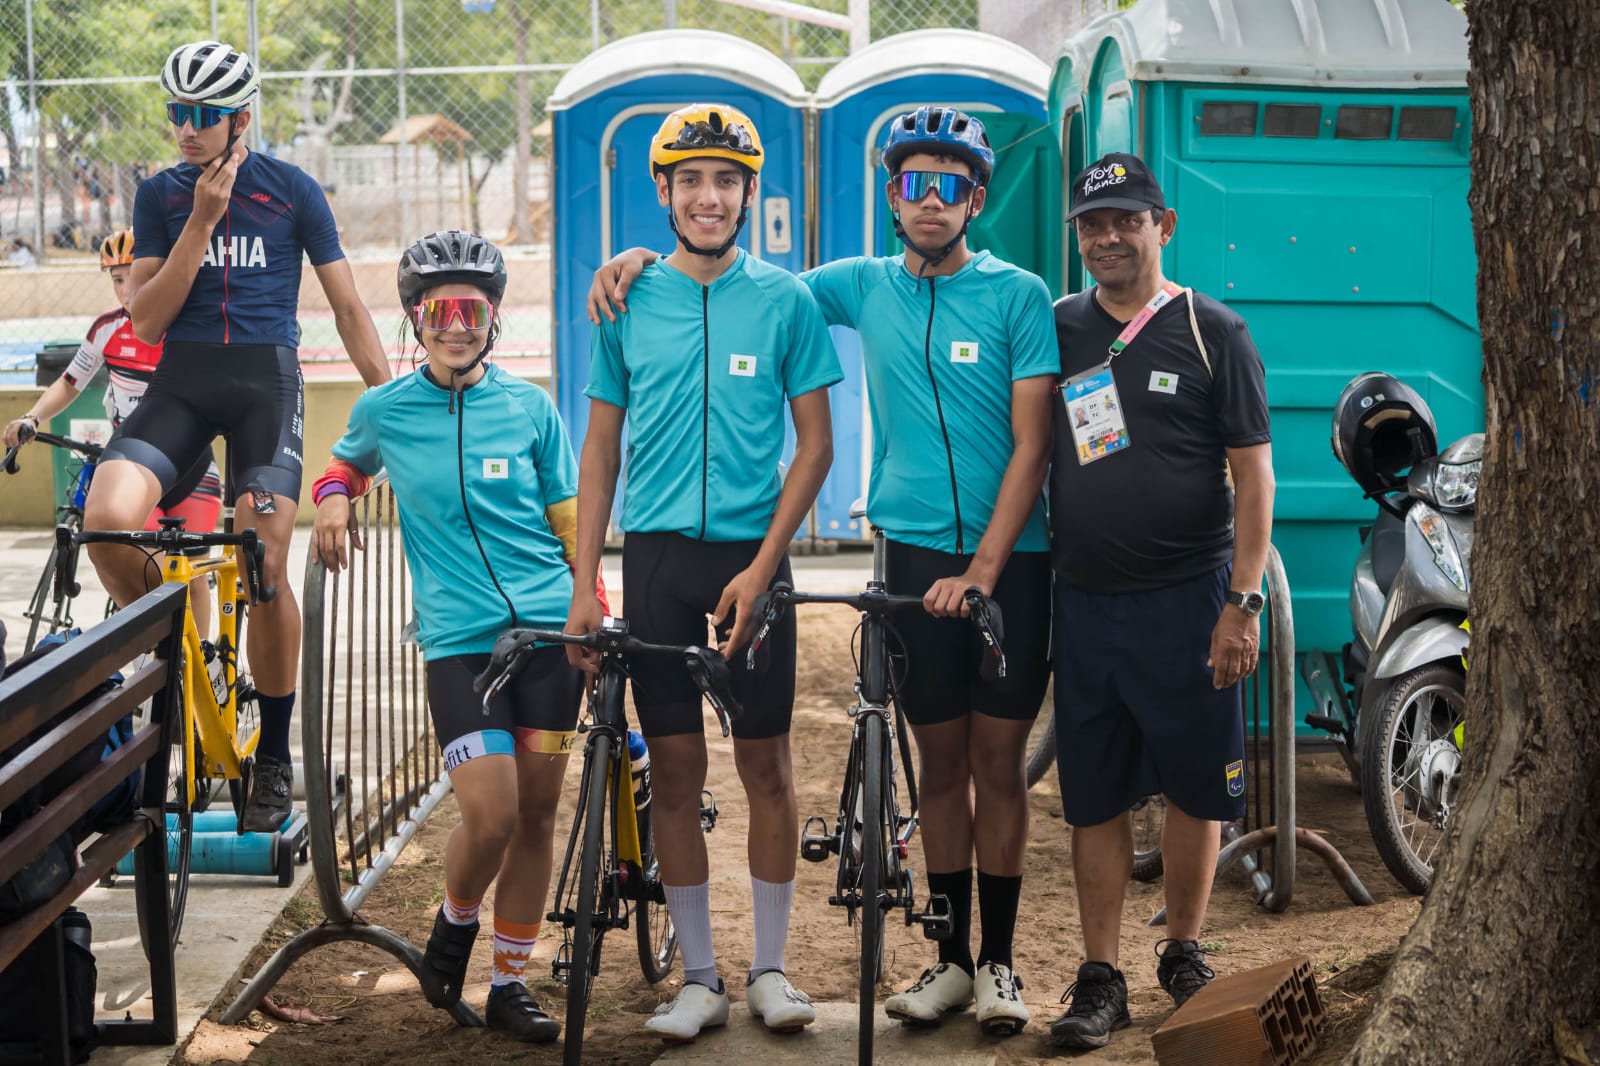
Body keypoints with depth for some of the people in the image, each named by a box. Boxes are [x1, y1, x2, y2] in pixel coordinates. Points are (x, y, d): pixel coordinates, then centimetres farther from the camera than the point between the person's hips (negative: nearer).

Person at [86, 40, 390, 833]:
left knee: (265, 568, -10)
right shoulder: (160, 195, 7)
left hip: (265, 380, -2)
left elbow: (347, 306, 6)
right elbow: (147, 319, -2)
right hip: (180, 380, 2)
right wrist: (202, 219, -10)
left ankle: (275, 759, 6)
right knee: (106, 520, -23)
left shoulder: (292, 191, 2)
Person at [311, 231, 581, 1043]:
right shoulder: (384, 410, 4)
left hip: (549, 632, 2)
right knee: (491, 817, -14)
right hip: (459, 639, -2)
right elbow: (347, 459, 26)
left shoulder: (529, 407, 5)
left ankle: (510, 986, 18)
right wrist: (332, 497, 4)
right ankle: (455, 923, 18)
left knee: (536, 815, 5)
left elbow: (568, 521, 11)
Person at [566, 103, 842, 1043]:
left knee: (767, 764, 4)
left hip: (752, 556, -1)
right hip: (658, 553, 1)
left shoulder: (785, 299, -1)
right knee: (676, 771, 4)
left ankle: (771, 968, 16)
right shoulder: (628, 302, 5)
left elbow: (816, 444, 0)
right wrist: (584, 587, 2)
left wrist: (761, 566, -10)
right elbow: (601, 451, 8)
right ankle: (701, 978, 13)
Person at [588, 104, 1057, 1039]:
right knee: (940, 759, 8)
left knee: (999, 759, 2)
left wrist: (982, 569, -16)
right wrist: (643, 257, 2)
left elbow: (1031, 443, -8)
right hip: (915, 551, 3)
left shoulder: (1017, 295, -4)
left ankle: (998, 961, 12)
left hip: (1009, 557, -2)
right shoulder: (865, 287, 7)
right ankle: (951, 958, 17)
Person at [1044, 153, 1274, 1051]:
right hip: (1084, 600, 3)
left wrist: (1244, 603, -10)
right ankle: (1102, 980, 12)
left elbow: (1254, 474, -3)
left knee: (1197, 786, 5)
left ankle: (1185, 954, 23)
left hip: (1187, 599, -3)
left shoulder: (1214, 332, -1)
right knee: (1095, 798, 5)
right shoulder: (1058, 330, 9)